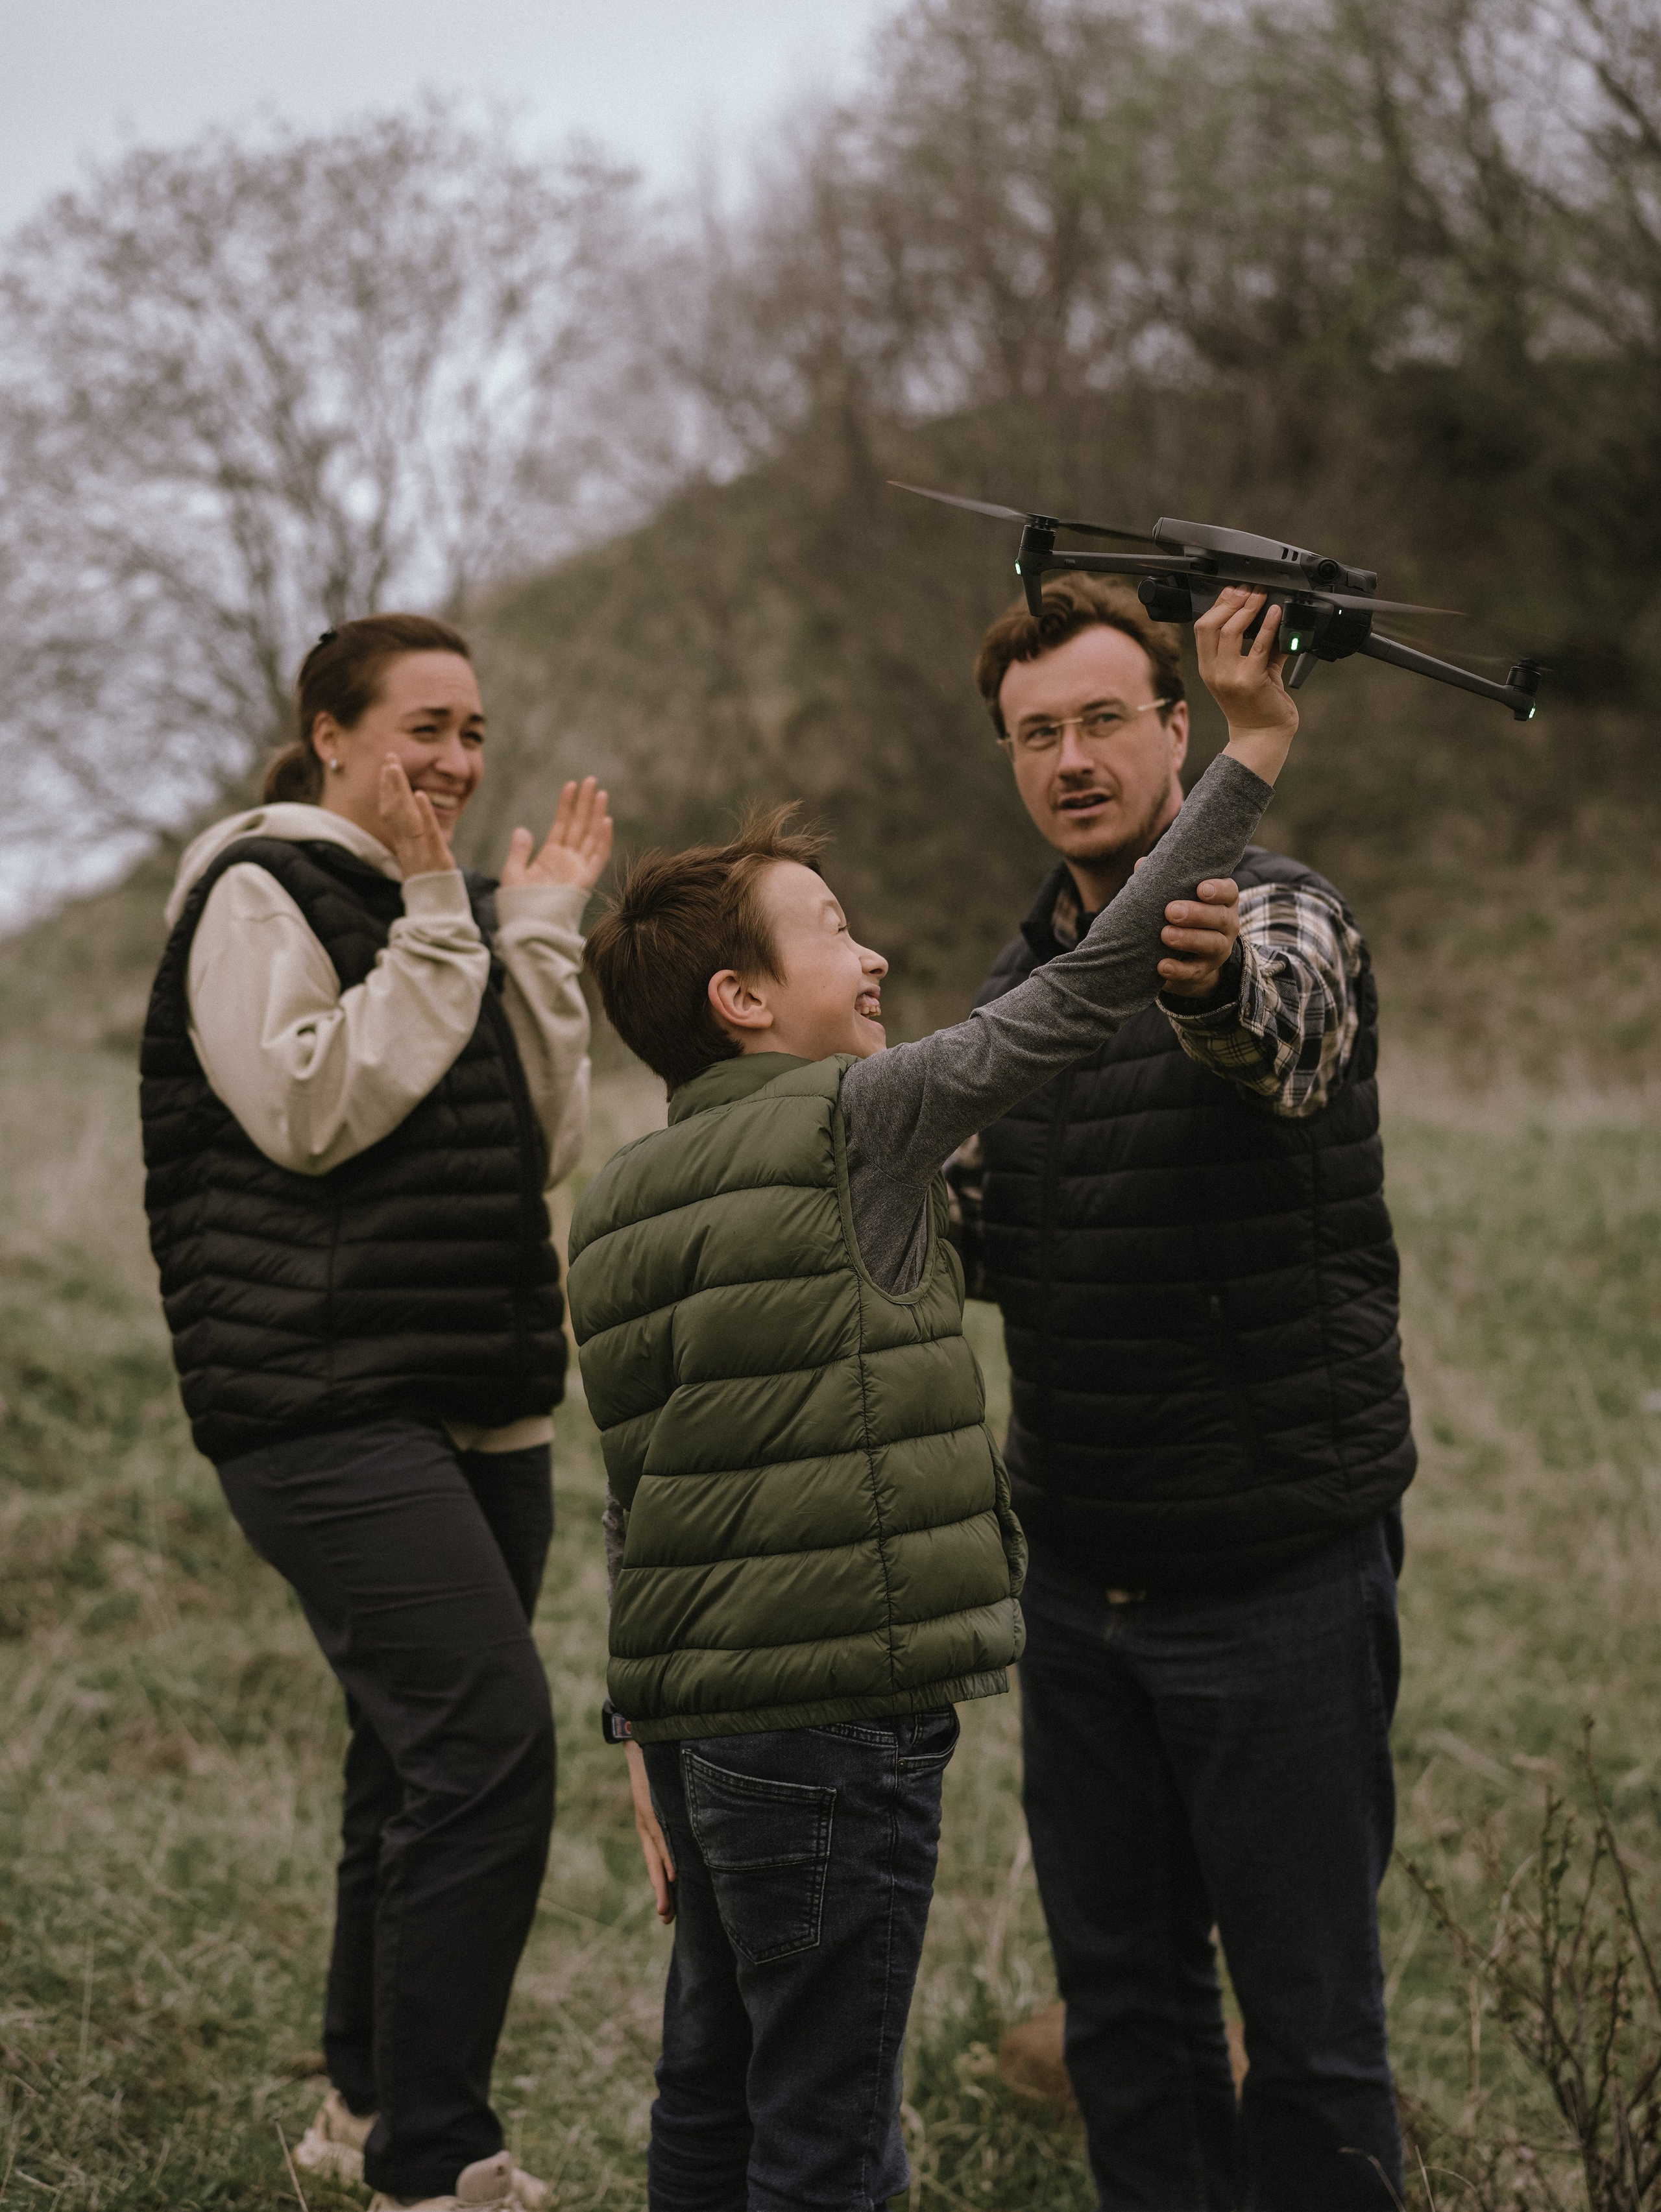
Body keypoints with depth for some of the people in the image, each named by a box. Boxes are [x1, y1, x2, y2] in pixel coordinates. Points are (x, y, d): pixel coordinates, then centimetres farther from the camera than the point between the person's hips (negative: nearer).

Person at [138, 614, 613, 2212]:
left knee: (424, 1754, 13)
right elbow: (308, 1111, -16)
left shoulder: (453, 913, 18)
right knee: (490, 1740, -18)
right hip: (329, 1405, -8)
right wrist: (433, 927, -13)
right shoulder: (262, 895, -4)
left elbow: (547, 1147, 10)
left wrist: (540, 936, 2)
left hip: (477, 1406, 8)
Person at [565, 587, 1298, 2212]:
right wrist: (1254, 750, -6)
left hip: (693, 1716, 8)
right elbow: (1092, 989, -12)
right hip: (834, 1717, -8)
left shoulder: (613, 1204, 12)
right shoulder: (849, 1123, -10)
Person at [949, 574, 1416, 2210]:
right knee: (1119, 2000, 14)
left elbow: (1282, 1027, -35)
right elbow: (972, 1243, 15)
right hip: (1082, 1579, 6)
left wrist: (1206, 974, -58)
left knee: (1308, 2011, 2)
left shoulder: (1283, 920, -10)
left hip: (1281, 1571, -6)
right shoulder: (1023, 985, 12)